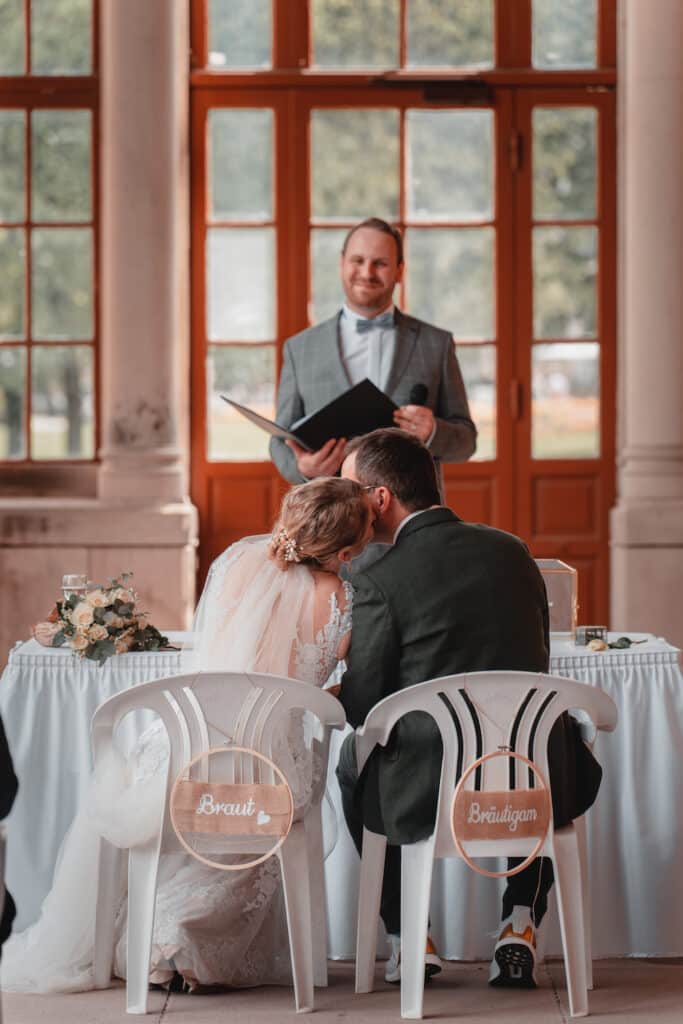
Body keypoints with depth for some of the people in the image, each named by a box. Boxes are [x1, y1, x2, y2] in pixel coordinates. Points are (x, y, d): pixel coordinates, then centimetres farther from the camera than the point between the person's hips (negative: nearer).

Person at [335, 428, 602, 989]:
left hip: (430, 797, -3)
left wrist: (331, 694, 19)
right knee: (577, 763, 37)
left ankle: (407, 936, 26)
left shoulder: (380, 581, -10)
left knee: (354, 758, 30)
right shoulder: (512, 550, 6)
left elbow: (361, 705, -5)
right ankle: (521, 925, 24)